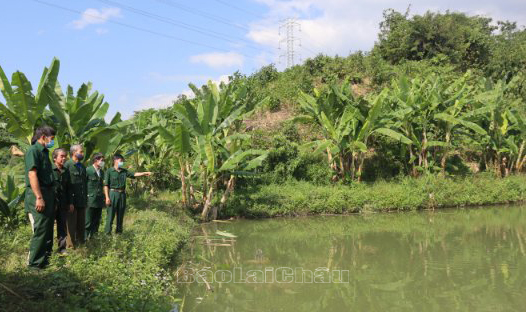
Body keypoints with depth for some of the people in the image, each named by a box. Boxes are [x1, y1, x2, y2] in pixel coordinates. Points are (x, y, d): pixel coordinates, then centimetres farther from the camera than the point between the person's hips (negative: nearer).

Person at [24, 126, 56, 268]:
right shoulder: (33, 151, -11)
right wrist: (39, 198, -24)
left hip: (48, 194, 9)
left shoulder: (44, 151, 17)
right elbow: (32, 174, -19)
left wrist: (51, 197, 16)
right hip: (38, 194, -9)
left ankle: (45, 259, 25)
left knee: (48, 229, 14)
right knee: (40, 230, -6)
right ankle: (34, 263, 2)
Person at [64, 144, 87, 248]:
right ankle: (71, 246, 5)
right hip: (72, 201, -7)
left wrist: (85, 199, 14)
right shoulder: (67, 165, -8)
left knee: (81, 225, 11)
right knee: (71, 226, -1)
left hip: (82, 202, 7)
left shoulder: (82, 167, 16)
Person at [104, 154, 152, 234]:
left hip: (122, 194, 5)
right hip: (113, 193, -5)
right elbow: (106, 185, -6)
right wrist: (107, 197, -12)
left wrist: (144, 173, -7)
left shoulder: (124, 171, 12)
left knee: (120, 215, 10)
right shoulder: (109, 171, -3)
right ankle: (107, 232, 0)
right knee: (110, 215, -5)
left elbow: (134, 174, 6)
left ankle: (119, 232, 20)